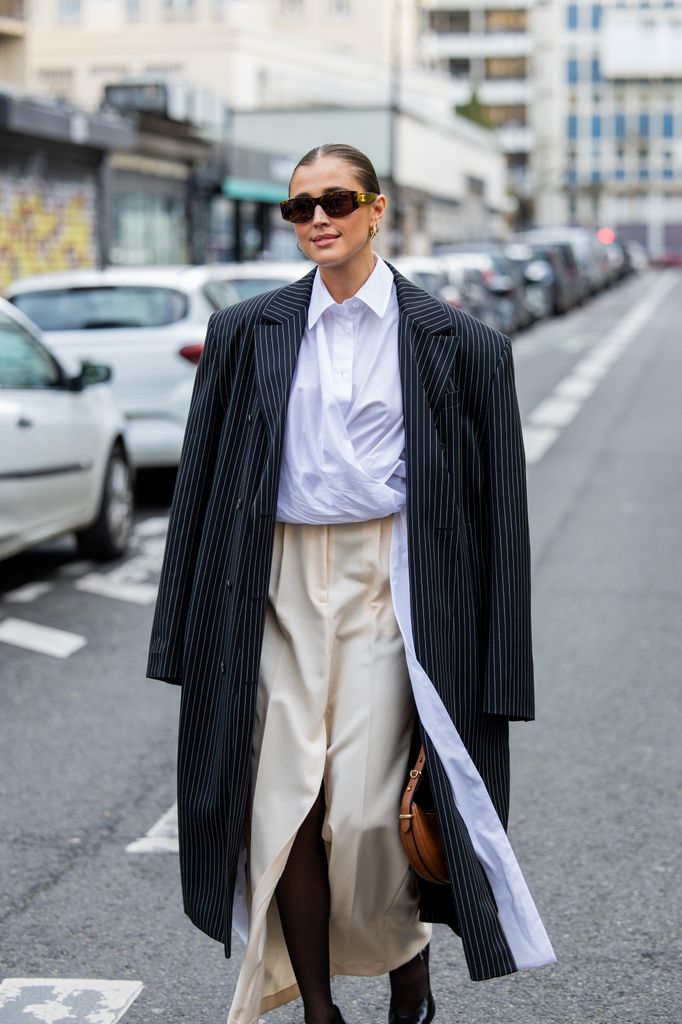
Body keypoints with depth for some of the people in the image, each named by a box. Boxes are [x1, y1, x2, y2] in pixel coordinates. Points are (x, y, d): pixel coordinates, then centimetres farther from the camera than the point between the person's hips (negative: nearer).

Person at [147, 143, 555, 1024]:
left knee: (365, 808, -8)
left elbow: (489, 494, 2)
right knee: (285, 803, -1)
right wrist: (194, 630, 6)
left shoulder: (451, 342, 2)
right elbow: (205, 477, 10)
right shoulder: (249, 333, 8)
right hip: (282, 583, 3)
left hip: (387, 580, -2)